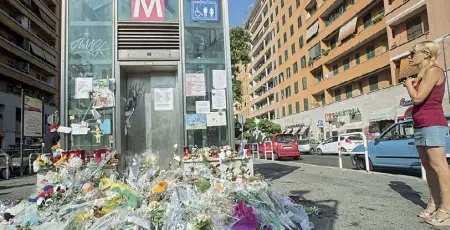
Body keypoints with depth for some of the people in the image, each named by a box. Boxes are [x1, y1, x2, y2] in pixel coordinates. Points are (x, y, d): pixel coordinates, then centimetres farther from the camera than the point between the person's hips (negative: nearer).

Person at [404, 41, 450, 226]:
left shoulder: (433, 70, -9)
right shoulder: (423, 73, 20)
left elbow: (418, 98, -17)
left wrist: (409, 84, -1)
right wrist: (412, 84, 11)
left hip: (432, 124, -10)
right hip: (420, 125, 10)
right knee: (428, 166, 9)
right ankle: (434, 204, 14)